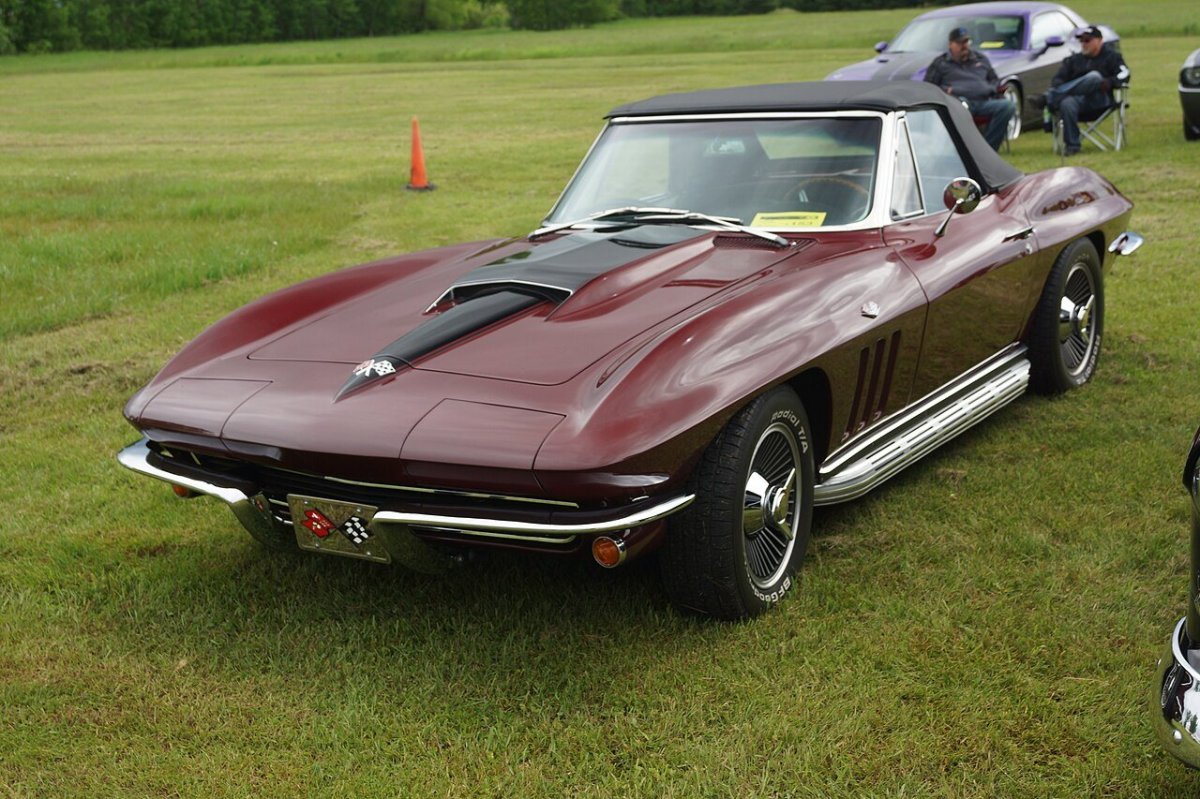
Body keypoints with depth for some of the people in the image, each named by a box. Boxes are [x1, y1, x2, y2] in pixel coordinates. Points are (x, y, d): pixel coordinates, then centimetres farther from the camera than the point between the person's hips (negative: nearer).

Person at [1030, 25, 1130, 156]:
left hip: (1100, 99, -2)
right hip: (1078, 98, 2)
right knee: (1067, 103, -37)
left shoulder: (1111, 56, 14)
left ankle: (1047, 98, -42)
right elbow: (1058, 79, 14)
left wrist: (1109, 82, -23)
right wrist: (1058, 90, -11)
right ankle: (1071, 146, -34)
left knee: (1095, 77, -35)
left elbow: (1124, 75, -2)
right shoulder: (1074, 59, 24)